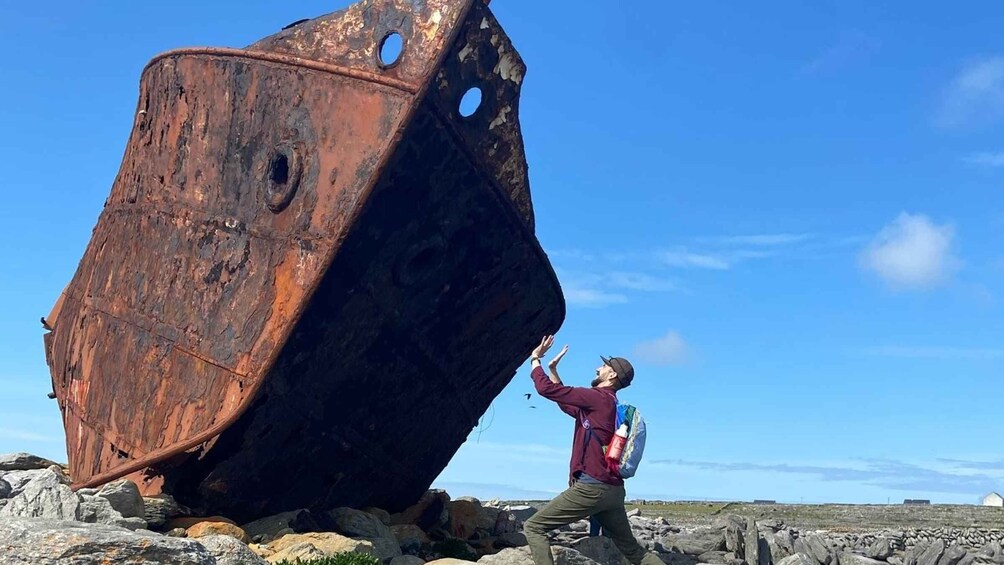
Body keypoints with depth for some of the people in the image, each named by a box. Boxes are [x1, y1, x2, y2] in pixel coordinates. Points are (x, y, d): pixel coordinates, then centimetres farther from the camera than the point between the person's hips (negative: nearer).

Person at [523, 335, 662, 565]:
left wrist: (535, 358, 4)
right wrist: (553, 369, 29)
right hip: (612, 491, 10)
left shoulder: (597, 398, -11)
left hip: (590, 487, -10)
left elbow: (546, 389, -12)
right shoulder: (607, 404, 18)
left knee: (533, 527, -4)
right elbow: (566, 401, 32)